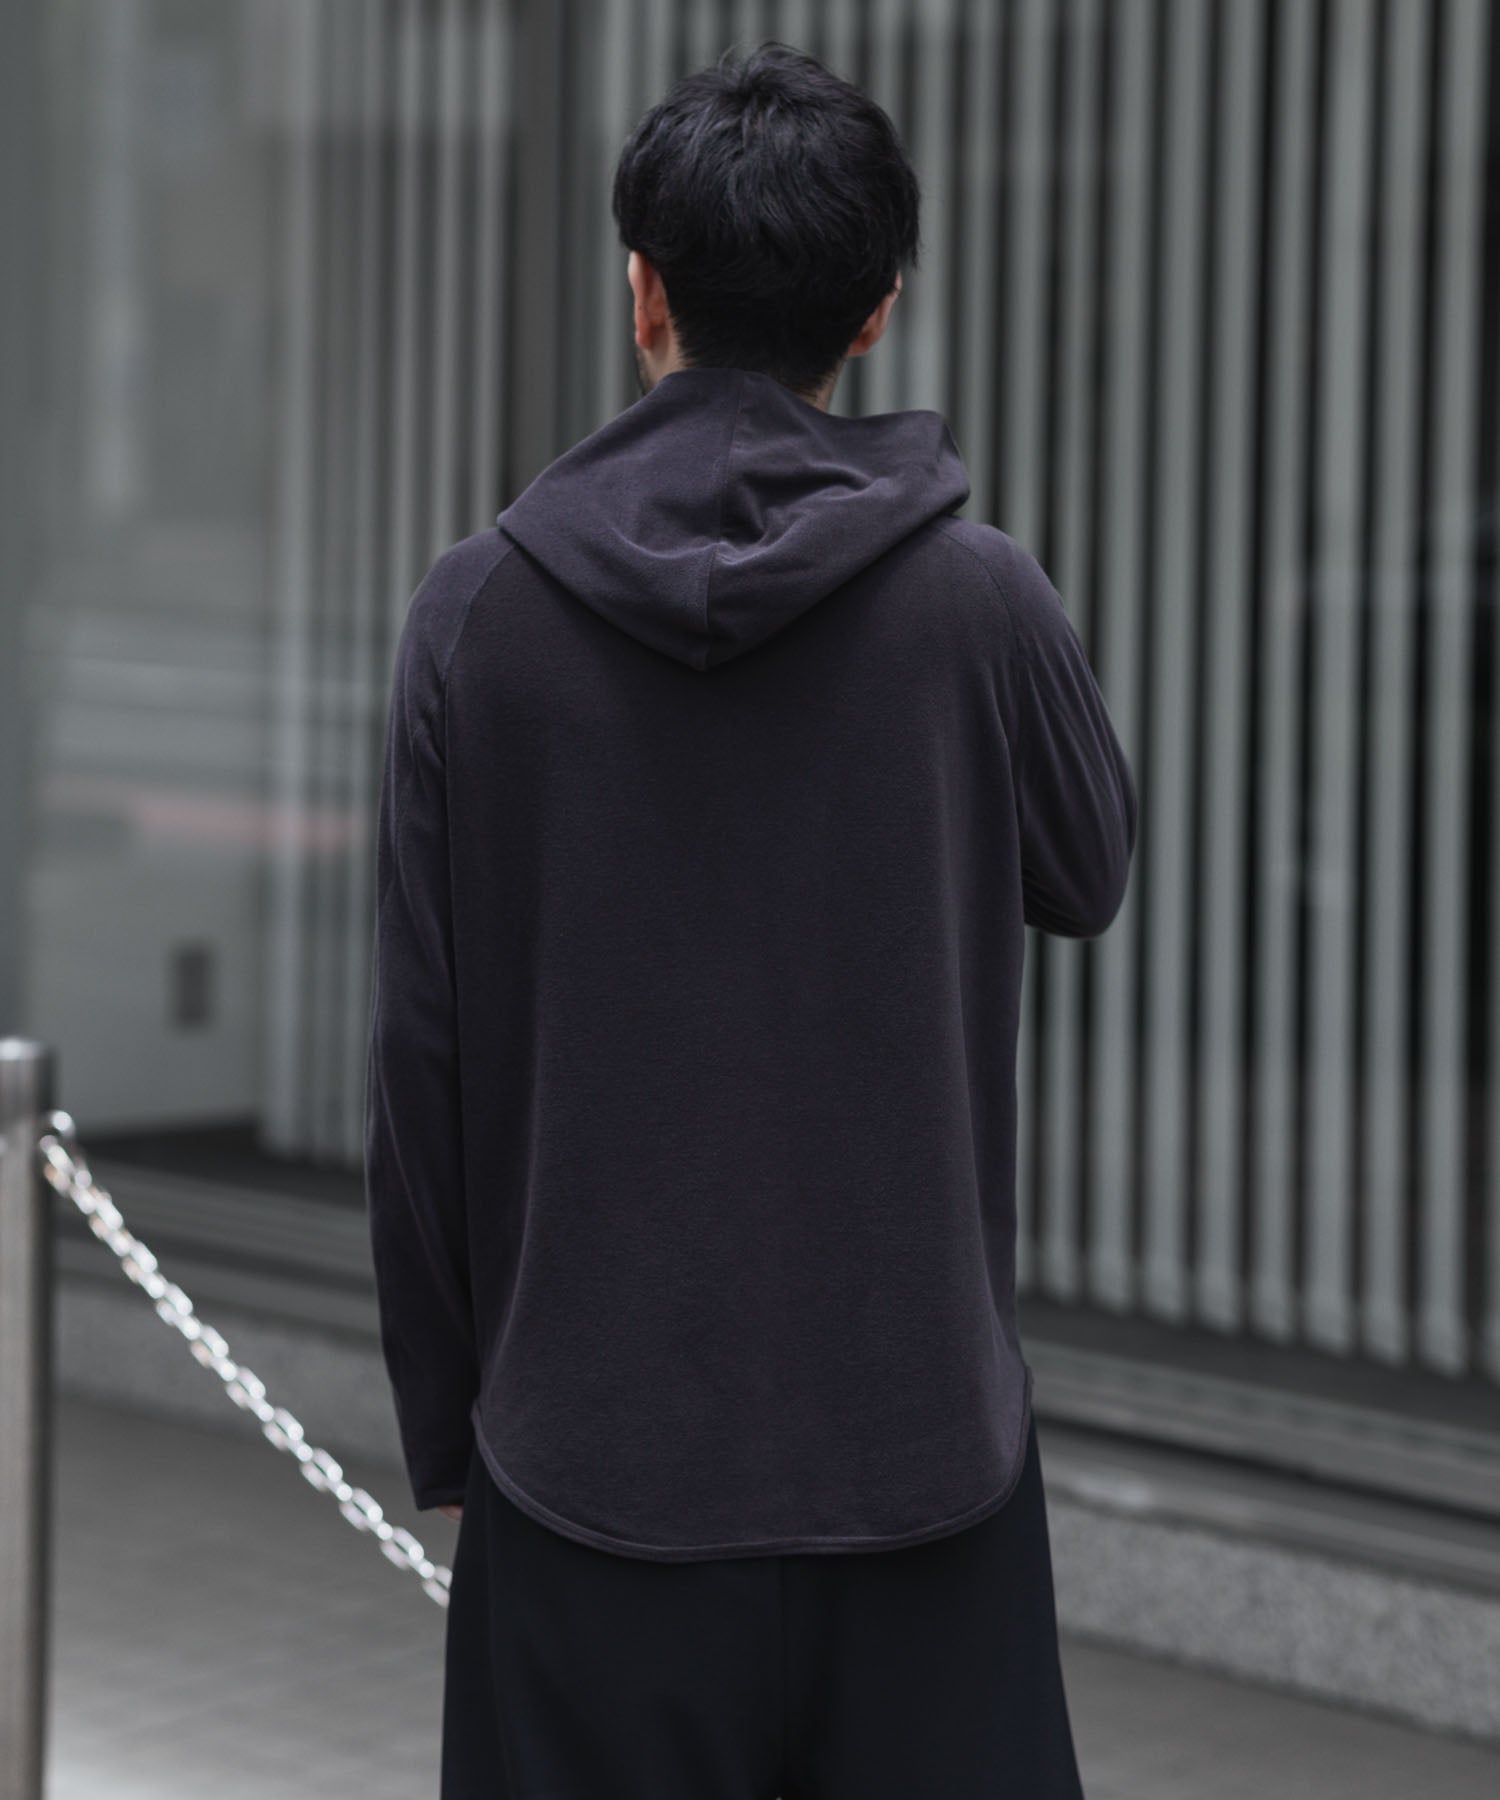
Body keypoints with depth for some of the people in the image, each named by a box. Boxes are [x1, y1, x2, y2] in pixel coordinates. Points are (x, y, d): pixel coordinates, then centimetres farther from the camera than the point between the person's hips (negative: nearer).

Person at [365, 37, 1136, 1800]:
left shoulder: (478, 611, -4)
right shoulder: (976, 600, -6)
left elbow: (419, 1054, -1)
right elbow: (1087, 875, 14)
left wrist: (441, 1422, 9)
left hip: (593, 1440, 0)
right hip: (914, 1429, 0)